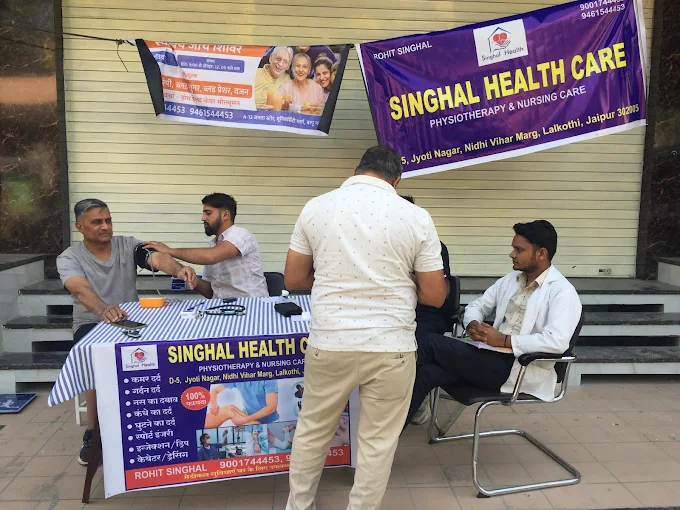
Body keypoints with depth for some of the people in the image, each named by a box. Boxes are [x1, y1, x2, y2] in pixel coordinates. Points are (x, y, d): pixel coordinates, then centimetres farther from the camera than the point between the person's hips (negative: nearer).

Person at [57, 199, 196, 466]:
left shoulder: (128, 245, -2)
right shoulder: (69, 258, -7)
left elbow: (157, 258, -23)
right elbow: (82, 290, -28)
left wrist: (178, 269, -48)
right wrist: (103, 309, -52)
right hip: (90, 325, -2)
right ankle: (93, 432, -10)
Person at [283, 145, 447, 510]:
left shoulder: (315, 208, 0)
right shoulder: (416, 217, -4)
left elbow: (293, 279, 5)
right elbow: (434, 295, 0)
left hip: (329, 343, 2)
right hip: (391, 347, -1)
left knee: (312, 431, 21)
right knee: (377, 442, 14)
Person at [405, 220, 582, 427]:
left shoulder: (562, 292, -8)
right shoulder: (510, 279, 15)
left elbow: (557, 341, -22)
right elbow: (477, 305, 19)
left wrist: (505, 340, -21)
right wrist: (473, 324, -5)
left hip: (520, 370, -7)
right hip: (494, 356, 7)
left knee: (428, 342, -19)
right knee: (426, 373, -22)